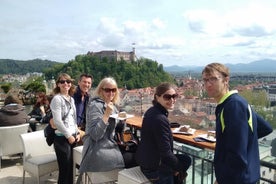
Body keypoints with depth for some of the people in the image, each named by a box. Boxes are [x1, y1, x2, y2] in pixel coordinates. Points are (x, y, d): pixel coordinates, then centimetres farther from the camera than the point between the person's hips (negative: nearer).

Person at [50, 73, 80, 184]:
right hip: (62, 138, -7)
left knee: (71, 168, 14)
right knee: (65, 169, -1)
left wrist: (77, 133, 9)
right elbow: (57, 121, -18)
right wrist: (68, 135, -13)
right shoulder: (57, 99, -11)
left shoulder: (71, 99, 12)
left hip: (73, 137, 7)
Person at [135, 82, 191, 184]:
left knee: (186, 159, 19)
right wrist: (177, 168, -6)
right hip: (154, 168, -9)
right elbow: (166, 153, -23)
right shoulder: (160, 119, -27)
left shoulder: (152, 111, 1)